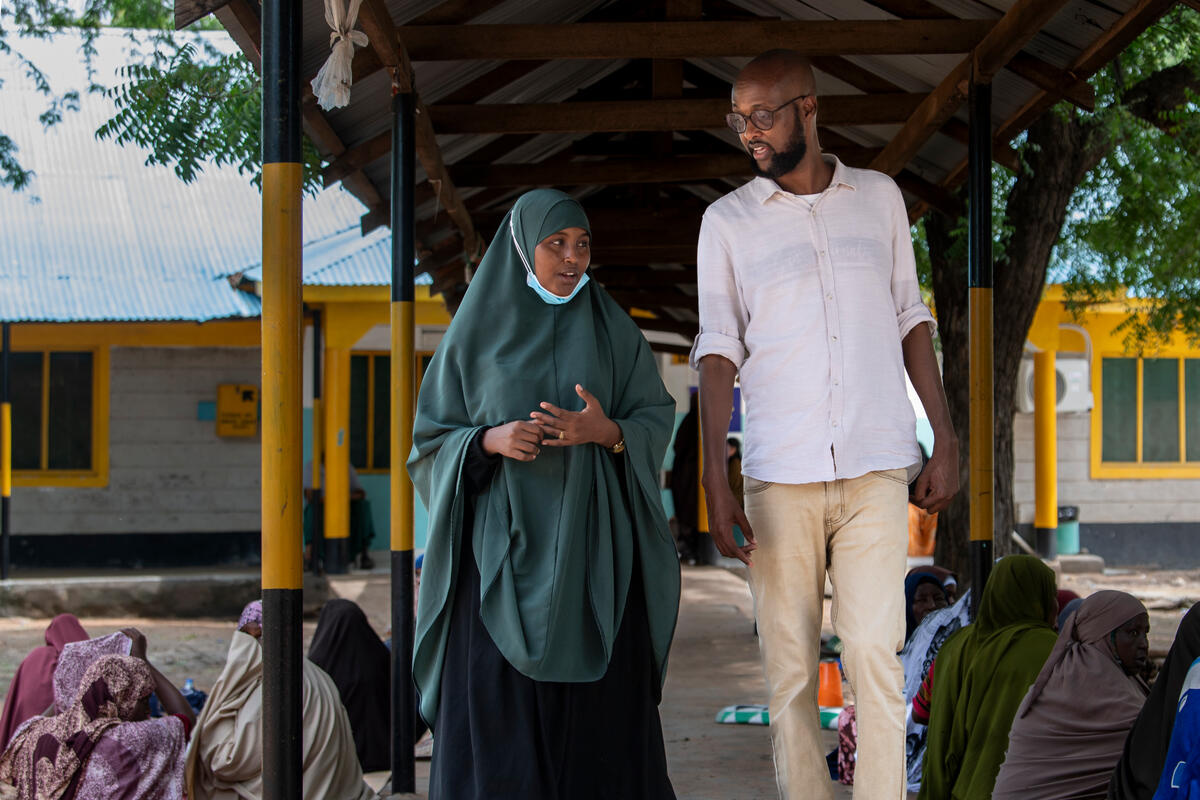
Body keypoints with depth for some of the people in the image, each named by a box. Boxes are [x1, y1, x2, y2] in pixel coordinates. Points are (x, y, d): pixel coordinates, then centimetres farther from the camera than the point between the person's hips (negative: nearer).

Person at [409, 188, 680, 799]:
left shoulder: (613, 330, 7)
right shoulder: (475, 334, 5)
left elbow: (655, 421, 6)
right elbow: (432, 440, 6)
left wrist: (608, 432, -15)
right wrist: (491, 440, -14)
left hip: (593, 550, 1)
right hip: (504, 549, -1)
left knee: (599, 712, -2)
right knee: (500, 715, -4)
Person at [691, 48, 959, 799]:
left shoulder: (879, 197, 11)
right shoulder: (728, 221, 7)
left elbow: (910, 321, 15)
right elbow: (719, 349, 4)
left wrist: (946, 440, 9)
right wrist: (715, 478, -5)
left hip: (877, 467, 0)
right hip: (779, 476, 0)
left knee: (876, 655, -10)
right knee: (790, 670, 0)